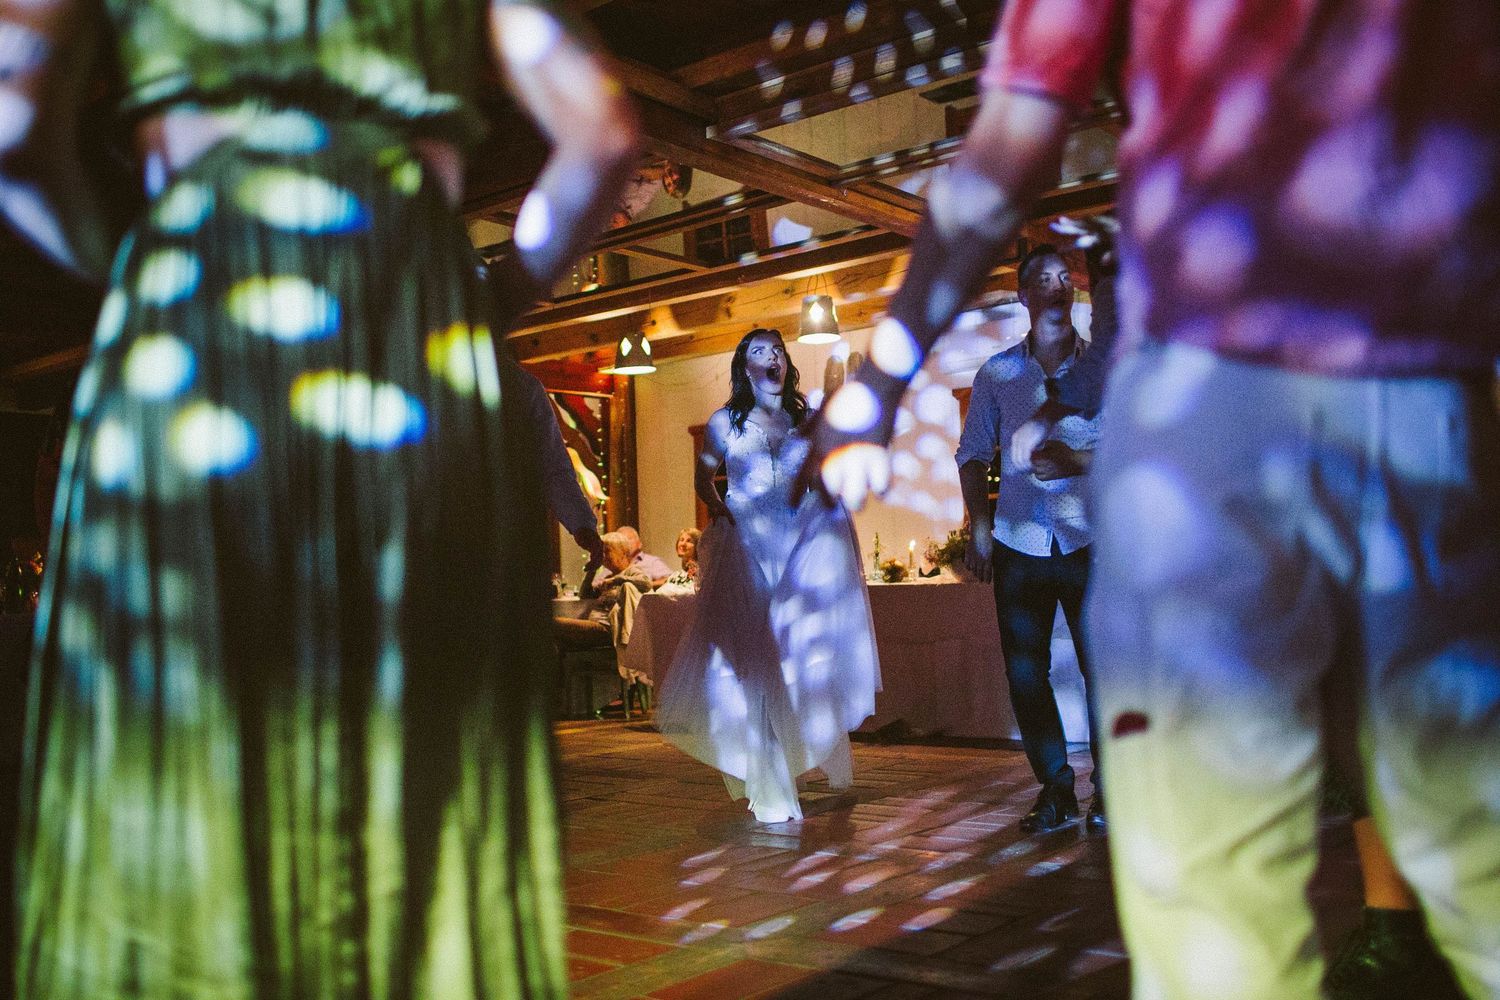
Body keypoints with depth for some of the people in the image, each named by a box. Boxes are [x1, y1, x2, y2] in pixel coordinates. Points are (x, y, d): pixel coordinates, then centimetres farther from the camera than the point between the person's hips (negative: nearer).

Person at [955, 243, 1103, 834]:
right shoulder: (997, 373, 9)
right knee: (1025, 673, 4)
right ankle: (1056, 791, 17)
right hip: (1018, 544, 2)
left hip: (1089, 541, -2)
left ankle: (1110, 794, 12)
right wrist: (978, 528, 4)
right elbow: (973, 454, 12)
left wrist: (1083, 460, -18)